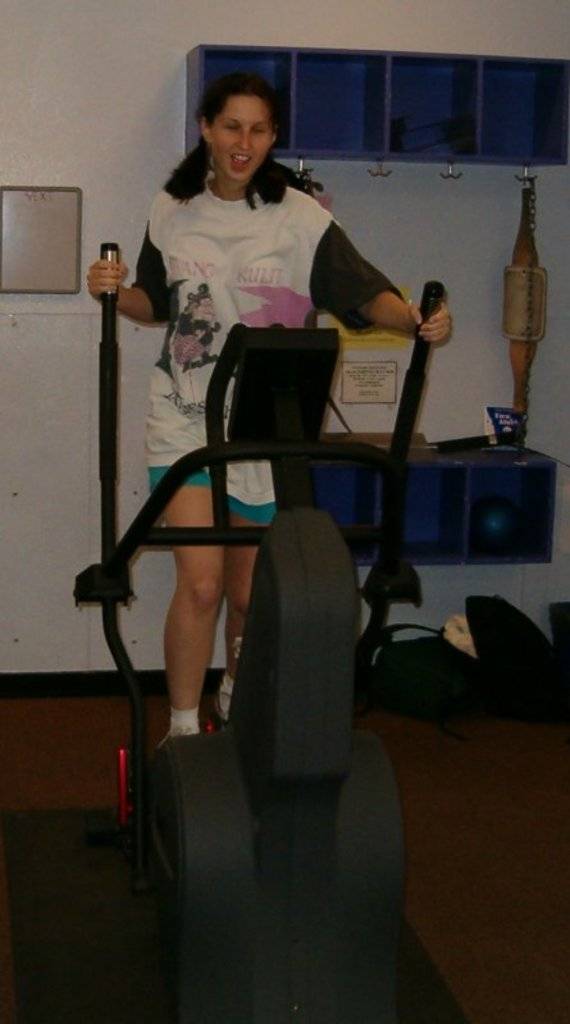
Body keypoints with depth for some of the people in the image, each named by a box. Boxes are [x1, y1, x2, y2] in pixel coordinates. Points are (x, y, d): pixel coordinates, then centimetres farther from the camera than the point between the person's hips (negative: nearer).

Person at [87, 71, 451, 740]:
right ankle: (182, 730, 2)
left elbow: (364, 292, -9)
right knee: (201, 584, -13)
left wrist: (413, 316, -29)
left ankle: (237, 703, 38)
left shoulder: (301, 218, -4)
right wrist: (115, 291, -4)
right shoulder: (172, 211, 5)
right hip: (186, 419, 0)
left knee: (250, 591, 11)